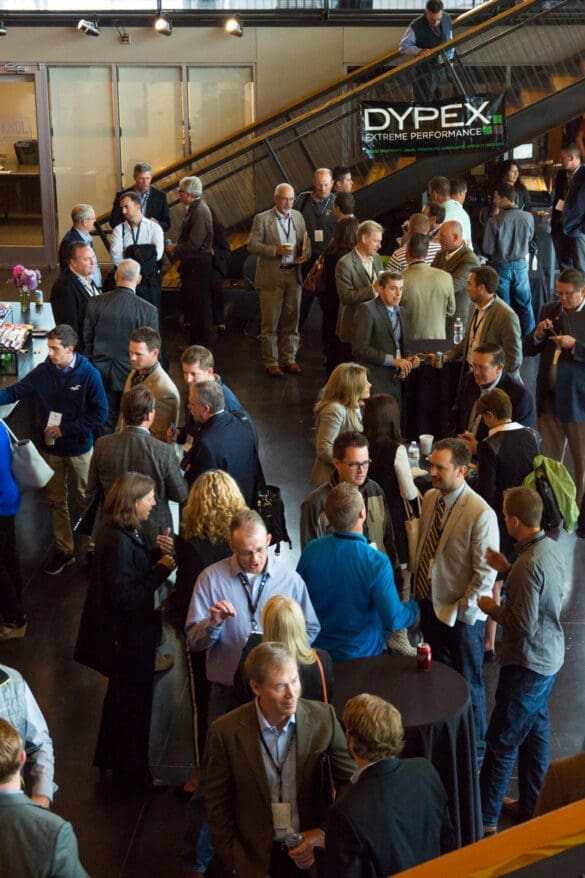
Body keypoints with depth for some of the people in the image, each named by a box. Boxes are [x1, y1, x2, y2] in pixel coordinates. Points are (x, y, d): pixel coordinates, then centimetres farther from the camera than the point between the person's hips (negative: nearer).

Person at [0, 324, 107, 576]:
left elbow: (100, 413, -18)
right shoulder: (42, 371, -8)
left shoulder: (89, 374, -17)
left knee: (86, 500, 12)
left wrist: (65, 429, -19)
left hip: (79, 449, -3)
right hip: (50, 448, 3)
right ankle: (63, 550, 27)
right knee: (56, 501, 14)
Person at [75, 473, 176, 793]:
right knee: (135, 704, 8)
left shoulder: (122, 531, 1)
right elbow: (127, 596, -30)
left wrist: (159, 552, -7)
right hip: (129, 635, -10)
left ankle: (109, 760, 45)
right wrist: (162, 568, -24)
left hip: (123, 633, 10)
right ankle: (133, 775, 25)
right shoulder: (118, 541, -29)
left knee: (120, 697, 26)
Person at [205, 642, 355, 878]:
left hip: (313, 849, 1)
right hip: (256, 858, -1)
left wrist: (326, 834, -16)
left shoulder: (323, 717, -14)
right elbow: (218, 805, -6)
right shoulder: (227, 731, -16)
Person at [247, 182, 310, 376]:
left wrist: (305, 254, -5)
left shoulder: (298, 217, 10)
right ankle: (271, 362, 8)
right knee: (270, 322, 0)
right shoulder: (262, 219, -5)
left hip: (293, 275, 5)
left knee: (291, 320, 10)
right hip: (271, 277, -4)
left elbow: (305, 241, 17)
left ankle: (289, 359, 20)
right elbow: (252, 245, -10)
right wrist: (276, 250, -21)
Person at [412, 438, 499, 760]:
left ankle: (474, 748, 35)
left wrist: (462, 610, -16)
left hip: (461, 613, -6)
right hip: (430, 605, 6)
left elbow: (485, 573, -19)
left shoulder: (481, 514, -23)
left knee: (467, 683, 14)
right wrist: (418, 594, 5)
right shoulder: (430, 498, -2)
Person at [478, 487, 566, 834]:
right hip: (550, 658, 9)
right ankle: (530, 805, 36)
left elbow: (524, 624, -26)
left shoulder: (529, 564, -28)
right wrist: (508, 570, 5)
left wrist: (493, 609, -10)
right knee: (535, 730, 21)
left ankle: (485, 820, 14)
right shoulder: (552, 549, 0)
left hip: (528, 665, -9)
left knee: (501, 741, 3)